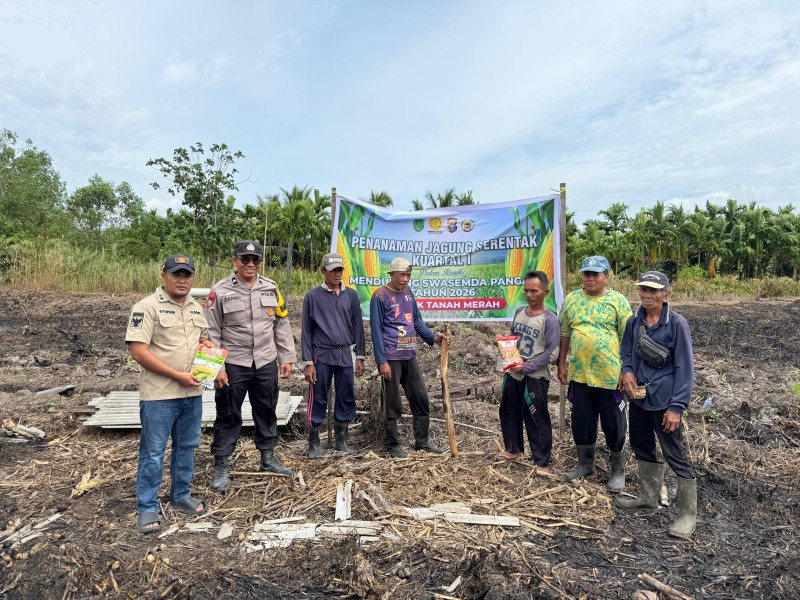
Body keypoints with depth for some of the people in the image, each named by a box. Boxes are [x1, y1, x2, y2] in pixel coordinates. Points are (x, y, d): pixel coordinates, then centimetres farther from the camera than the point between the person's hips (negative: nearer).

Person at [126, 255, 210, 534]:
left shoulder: (196, 307, 10)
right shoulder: (147, 307, -11)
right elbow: (138, 351, -17)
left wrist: (207, 345, -1)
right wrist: (177, 375, -19)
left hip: (192, 393, 7)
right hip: (158, 395, -6)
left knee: (186, 447, 17)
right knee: (153, 453, 4)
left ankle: (180, 496, 34)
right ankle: (147, 508, 18)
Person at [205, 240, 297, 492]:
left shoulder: (271, 288, 4)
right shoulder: (220, 291, -7)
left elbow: (282, 325, 8)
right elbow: (211, 333, -6)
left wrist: (286, 358, 5)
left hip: (266, 363, 4)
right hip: (233, 365, -3)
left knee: (266, 412, 15)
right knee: (228, 416, 6)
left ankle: (268, 457, 32)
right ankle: (221, 466, 20)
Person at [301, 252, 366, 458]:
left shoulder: (351, 295, 8)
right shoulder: (313, 296, -1)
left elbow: (357, 327, 11)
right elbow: (307, 331, -1)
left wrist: (360, 356, 8)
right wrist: (308, 362, -5)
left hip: (345, 355, 3)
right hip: (321, 356, -3)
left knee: (346, 399, 8)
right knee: (318, 400, 3)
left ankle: (342, 441, 22)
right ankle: (314, 443, 17)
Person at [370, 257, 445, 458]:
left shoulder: (408, 292, 11)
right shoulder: (380, 296, -8)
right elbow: (376, 330, -11)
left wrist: (432, 338, 3)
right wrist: (382, 361, -15)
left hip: (410, 356, 7)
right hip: (391, 358, -7)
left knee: (421, 400, 11)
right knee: (393, 404, 3)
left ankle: (422, 441, 24)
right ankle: (393, 446, 16)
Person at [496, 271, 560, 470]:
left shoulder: (549, 320, -14)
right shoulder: (519, 312, 7)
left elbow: (551, 352, -17)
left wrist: (527, 367, -19)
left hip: (535, 377, -7)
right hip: (512, 373, 7)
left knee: (537, 420, 1)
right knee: (508, 413, 19)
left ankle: (542, 463, 15)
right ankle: (513, 450, 39)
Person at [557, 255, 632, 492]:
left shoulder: (617, 301, -5)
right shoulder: (571, 299, 5)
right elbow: (565, 334, 10)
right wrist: (561, 365, 8)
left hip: (610, 374, -3)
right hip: (579, 373, 4)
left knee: (614, 424, 8)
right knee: (581, 421, 14)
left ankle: (618, 470, 26)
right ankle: (585, 464, 32)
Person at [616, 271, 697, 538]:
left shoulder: (676, 324, -13)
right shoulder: (634, 322, 2)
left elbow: (684, 368, -13)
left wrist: (676, 406, -16)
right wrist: (627, 371, -7)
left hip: (663, 400, -6)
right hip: (638, 397, 6)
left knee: (675, 456, -1)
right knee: (642, 447, 19)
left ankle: (688, 514, 13)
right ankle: (648, 496, 38)